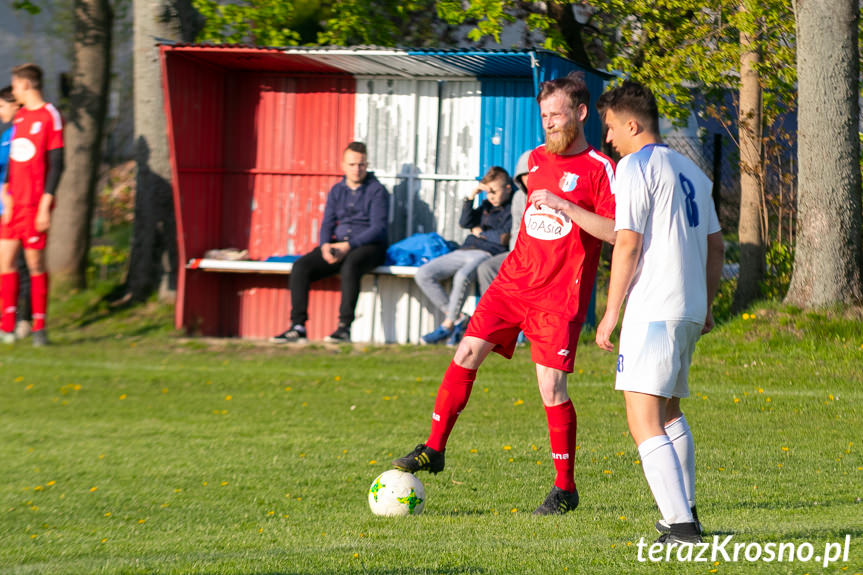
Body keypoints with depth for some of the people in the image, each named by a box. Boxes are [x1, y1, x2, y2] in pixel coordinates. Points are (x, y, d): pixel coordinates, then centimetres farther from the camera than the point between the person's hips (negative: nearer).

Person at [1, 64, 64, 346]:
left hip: (35, 204, -7)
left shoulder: (50, 116, -7)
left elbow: (56, 164, -10)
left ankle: (39, 327, 4)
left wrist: (45, 205, -15)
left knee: (35, 263, -3)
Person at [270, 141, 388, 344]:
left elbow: (378, 229, -11)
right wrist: (325, 245, -11)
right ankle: (298, 327, -20)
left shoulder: (377, 191, -2)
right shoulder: (337, 191, 15)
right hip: (339, 245, 6)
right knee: (301, 267, -18)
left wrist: (348, 246, -21)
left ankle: (344, 328, -40)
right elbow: (327, 224, 12)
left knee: (350, 266, -40)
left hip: (368, 246, -5)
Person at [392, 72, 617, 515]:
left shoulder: (600, 170, -8)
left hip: (559, 295, -6)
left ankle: (565, 488, 4)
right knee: (466, 354, -1)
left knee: (552, 388, -8)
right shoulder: (536, 159, 14)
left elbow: (616, 232, -17)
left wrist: (565, 206, -22)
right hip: (514, 279, 6)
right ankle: (434, 449, 11)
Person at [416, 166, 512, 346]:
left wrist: (481, 232, 3)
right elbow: (465, 222, 16)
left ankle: (448, 325, -26)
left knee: (462, 277, -41)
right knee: (423, 275, -8)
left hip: (485, 254, -8)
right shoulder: (487, 206, 24)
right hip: (464, 251, 8)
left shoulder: (512, 210, -1)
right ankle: (458, 318, -9)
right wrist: (471, 197, 7)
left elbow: (504, 238, -12)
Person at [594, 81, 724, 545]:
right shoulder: (690, 171, 18)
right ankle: (685, 511, 29)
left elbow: (627, 244, -14)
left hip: (652, 310, -9)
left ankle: (681, 526, -22)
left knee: (644, 422, -12)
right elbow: (715, 245, 22)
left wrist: (610, 313, -10)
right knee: (668, 410, 25)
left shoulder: (635, 166, -7)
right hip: (689, 310, 9)